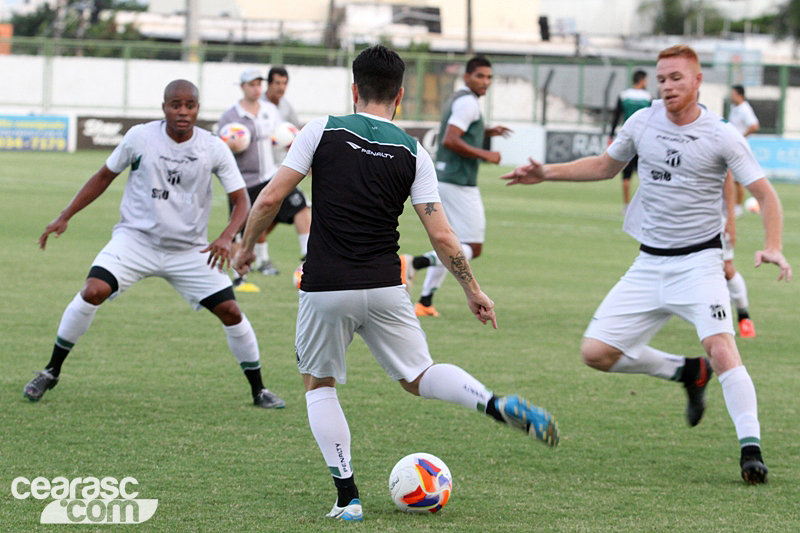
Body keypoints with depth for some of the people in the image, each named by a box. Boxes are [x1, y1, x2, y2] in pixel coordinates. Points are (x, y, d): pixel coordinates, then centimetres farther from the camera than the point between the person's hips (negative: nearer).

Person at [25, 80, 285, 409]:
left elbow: (241, 200, -5)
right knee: (93, 292, -23)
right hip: (135, 238, -1)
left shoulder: (214, 149, -7)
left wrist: (225, 238, -24)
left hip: (190, 250, 1)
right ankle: (51, 372, -6)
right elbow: (104, 177, 6)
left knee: (231, 312, -6)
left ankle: (258, 391, 14)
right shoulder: (140, 138, -7)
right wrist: (64, 217, 4)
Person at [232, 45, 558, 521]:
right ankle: (499, 406, -13)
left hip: (326, 289, -2)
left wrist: (247, 247, 12)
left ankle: (347, 498, 8)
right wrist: (474, 291, 11)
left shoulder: (323, 131, -1)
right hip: (385, 289, 2)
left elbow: (271, 198, -4)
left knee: (318, 384, 17)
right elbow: (441, 236, 0)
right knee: (419, 376, 15)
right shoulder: (412, 153, 4)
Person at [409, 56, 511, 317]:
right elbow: (450, 141, -23)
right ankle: (415, 263, -21)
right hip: (460, 185, -10)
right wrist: (485, 155, -18)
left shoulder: (456, 99, 17)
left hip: (444, 179, 10)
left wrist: (486, 132, 21)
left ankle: (425, 302, 14)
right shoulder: (468, 102, -14)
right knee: (472, 248, -6)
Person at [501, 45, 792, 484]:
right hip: (649, 265, 5)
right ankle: (686, 371, 19)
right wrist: (548, 173, 14)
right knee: (596, 353, -1)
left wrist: (772, 247, -23)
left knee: (722, 350, -26)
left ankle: (751, 448, -20)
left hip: (698, 262, -5)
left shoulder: (721, 137, -9)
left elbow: (765, 193, -7)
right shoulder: (642, 123, 3)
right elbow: (607, 165, 22)